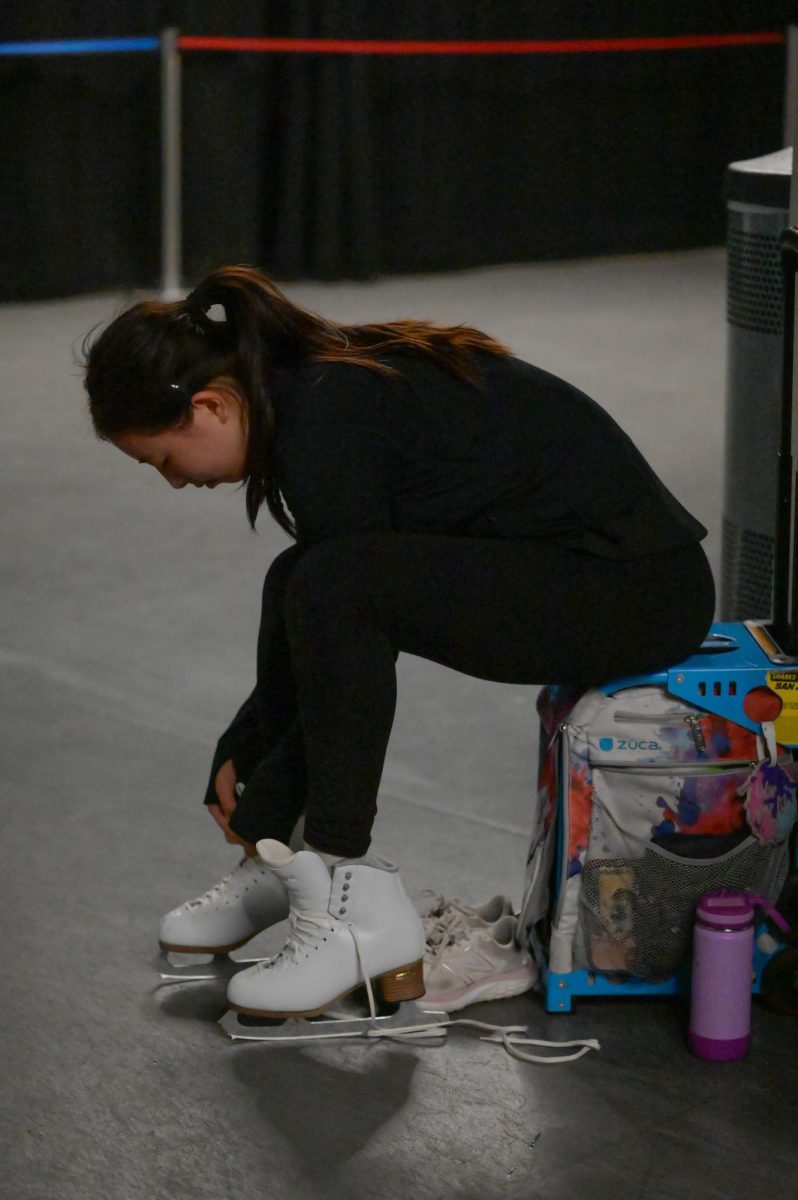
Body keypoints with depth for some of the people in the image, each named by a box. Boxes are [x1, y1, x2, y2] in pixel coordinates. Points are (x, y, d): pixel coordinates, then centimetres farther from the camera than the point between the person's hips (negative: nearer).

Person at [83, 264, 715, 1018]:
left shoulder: (327, 428, -20)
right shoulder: (311, 381, 8)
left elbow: (354, 629, -12)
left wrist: (265, 802, 0)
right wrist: (239, 754, 24)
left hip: (639, 589, -10)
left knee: (328, 591, -25)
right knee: (298, 589, 13)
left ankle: (361, 908, -16)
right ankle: (282, 866, 18)